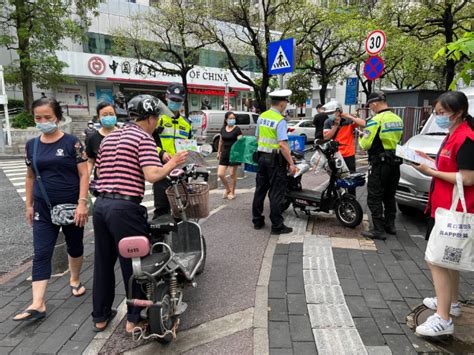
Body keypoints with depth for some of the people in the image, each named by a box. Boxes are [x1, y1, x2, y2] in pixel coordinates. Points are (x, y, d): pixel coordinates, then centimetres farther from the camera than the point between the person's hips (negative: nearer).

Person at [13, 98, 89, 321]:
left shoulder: (72, 142, -7)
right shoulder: (32, 145, 5)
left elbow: (83, 174, -9)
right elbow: (30, 177, 14)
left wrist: (82, 202, -17)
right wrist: (29, 205, 12)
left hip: (71, 206, -3)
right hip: (43, 208, 3)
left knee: (75, 246, 14)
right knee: (41, 254, -1)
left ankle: (75, 279, 38)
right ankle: (37, 304, 0)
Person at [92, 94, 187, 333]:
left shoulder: (109, 138, 16)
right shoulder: (144, 138, -8)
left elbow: (100, 171, 20)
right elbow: (152, 175, -20)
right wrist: (172, 163, -4)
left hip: (101, 204, 8)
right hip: (125, 208, -8)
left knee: (103, 262, 18)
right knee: (133, 263, 8)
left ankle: (100, 317, 32)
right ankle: (134, 319, 21)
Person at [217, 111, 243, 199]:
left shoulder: (237, 129, -6)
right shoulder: (223, 129, 9)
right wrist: (218, 152, 20)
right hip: (224, 153, 4)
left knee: (232, 174, 3)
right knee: (220, 174, -2)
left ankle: (232, 192, 23)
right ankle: (227, 189, 23)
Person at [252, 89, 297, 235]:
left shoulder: (262, 116, 7)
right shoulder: (280, 120, -16)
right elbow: (283, 145, -22)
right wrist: (291, 163, -18)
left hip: (261, 156, 7)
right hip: (275, 159, -7)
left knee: (260, 189, 14)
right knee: (276, 193, -1)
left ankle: (257, 220, 23)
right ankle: (277, 225, 6)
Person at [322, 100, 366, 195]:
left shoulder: (349, 120, -5)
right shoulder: (328, 122, 0)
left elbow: (364, 124, -18)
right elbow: (326, 137, -11)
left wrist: (350, 117, -18)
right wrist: (336, 125, -14)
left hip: (348, 155, -2)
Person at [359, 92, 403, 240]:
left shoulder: (375, 120, -17)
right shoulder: (398, 119, 9)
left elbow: (365, 144, -17)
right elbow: (399, 140, 18)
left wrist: (361, 139, 4)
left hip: (380, 164, -8)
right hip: (395, 163, 8)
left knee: (374, 197, -1)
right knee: (390, 196, 18)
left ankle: (379, 230, -1)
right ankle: (390, 225, 27)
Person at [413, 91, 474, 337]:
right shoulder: (453, 135, 14)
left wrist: (432, 172, -18)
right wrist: (431, 163, 6)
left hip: (452, 210, -11)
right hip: (445, 206, 11)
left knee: (437, 260, -9)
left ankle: (443, 319, -2)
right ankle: (451, 302, 38)